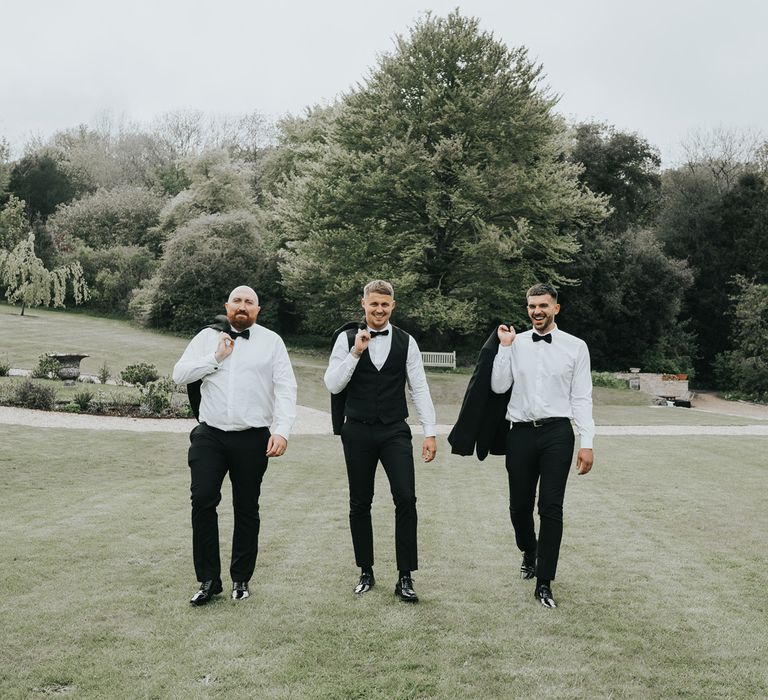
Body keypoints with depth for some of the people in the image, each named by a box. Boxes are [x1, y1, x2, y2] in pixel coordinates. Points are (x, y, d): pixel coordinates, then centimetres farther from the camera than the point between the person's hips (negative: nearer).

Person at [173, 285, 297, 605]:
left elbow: (286, 389, -3)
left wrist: (282, 431, -14)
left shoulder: (272, 342, 4)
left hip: (252, 439, -1)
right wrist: (215, 359, -7)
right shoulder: (207, 337, 10)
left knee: (247, 509, 7)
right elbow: (179, 374, 3)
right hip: (210, 436, 1)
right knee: (203, 500, -8)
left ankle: (240, 579, 20)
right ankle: (208, 579, 3)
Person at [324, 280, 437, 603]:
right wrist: (355, 352, -17)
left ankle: (405, 578, -1)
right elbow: (332, 385, -6)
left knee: (406, 500, -10)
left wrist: (430, 433, -3)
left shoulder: (406, 342, 3)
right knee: (360, 503, 9)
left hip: (395, 432, 0)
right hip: (358, 432, 0)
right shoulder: (346, 340, 1)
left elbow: (419, 389, 2)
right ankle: (366, 572, 24)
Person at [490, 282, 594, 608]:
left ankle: (544, 583, 7)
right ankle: (529, 554, 42)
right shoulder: (516, 343, 5)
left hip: (557, 433, -2)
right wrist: (504, 347, -8)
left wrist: (587, 443, -7)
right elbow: (498, 386, 0)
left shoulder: (575, 347, 1)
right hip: (521, 432, 2)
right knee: (519, 505, 12)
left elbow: (582, 398, -1)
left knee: (551, 508, -3)